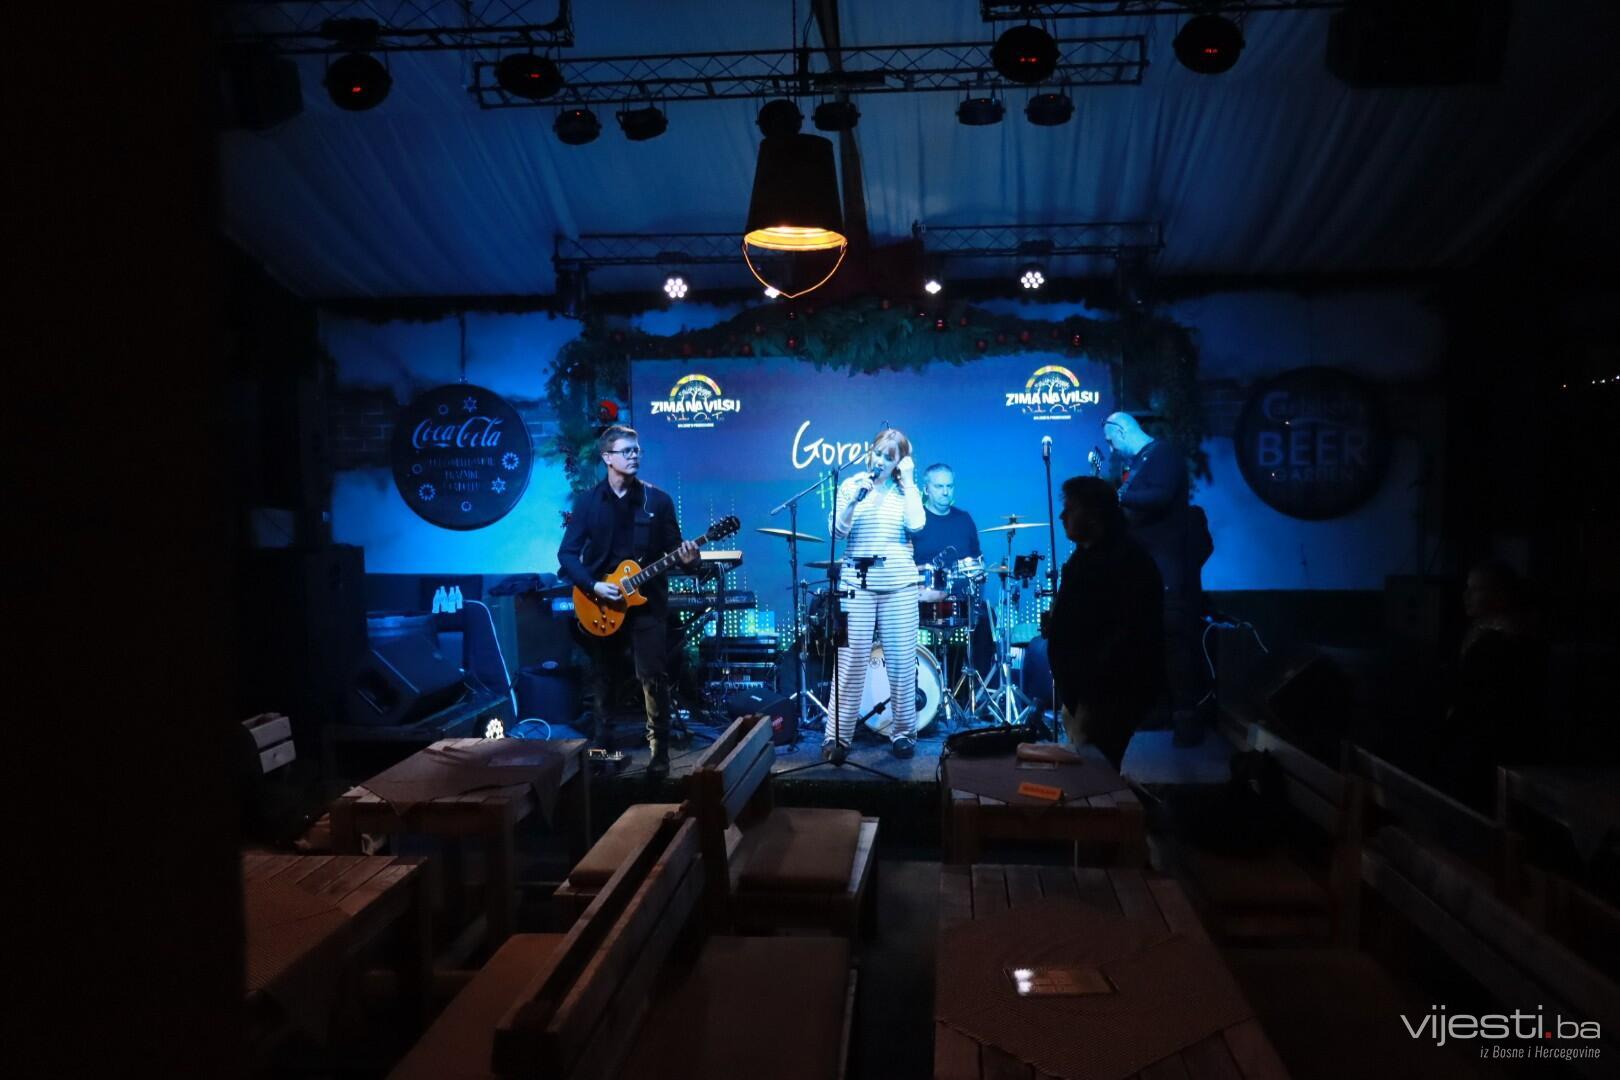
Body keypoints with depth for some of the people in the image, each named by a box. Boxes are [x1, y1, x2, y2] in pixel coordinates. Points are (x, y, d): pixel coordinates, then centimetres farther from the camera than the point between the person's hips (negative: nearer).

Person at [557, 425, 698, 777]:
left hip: (647, 602, -1)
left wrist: (685, 556, -19)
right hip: (601, 605, 1)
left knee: (653, 677, -5)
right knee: (603, 680, 10)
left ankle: (659, 752, 5)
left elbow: (671, 548, 4)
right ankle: (601, 749, 23)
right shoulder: (588, 502, 1)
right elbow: (566, 554, 0)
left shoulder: (658, 500, 2)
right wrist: (593, 586, -14)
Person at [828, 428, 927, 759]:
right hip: (857, 583, 0)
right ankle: (837, 735, 3)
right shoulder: (851, 485, 7)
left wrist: (907, 480, -5)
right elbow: (837, 531, -1)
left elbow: (916, 524, -11)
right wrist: (854, 499, -15)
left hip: (899, 585, 1)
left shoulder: (907, 491, 8)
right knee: (851, 661, -4)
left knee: (901, 661, 3)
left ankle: (904, 732, 17)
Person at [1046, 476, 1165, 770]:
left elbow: (1130, 637, -24)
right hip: (1081, 695, 9)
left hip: (1108, 700, -9)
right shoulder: (1087, 555, 13)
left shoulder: (1127, 560, -18)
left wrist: (1091, 701, -24)